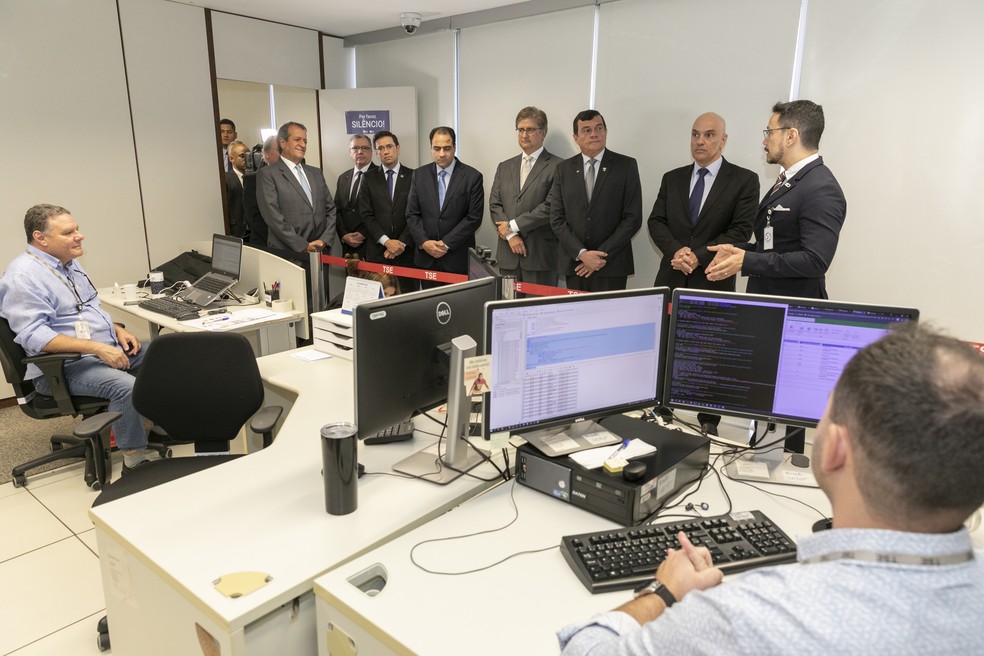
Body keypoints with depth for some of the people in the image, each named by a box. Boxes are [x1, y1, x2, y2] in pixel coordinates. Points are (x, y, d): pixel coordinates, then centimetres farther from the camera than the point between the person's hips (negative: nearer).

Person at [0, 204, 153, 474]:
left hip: (107, 348, 9)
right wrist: (96, 347, -31)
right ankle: (134, 461, -18)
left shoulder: (68, 263, 13)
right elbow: (35, 336, -24)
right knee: (127, 387, -33)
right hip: (62, 367, -9)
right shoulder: (23, 277, -15)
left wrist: (117, 330, 3)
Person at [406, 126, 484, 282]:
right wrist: (424, 242, -9)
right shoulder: (419, 175, 7)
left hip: (458, 259, -3)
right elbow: (412, 214, 6)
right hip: (426, 258, 3)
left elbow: (474, 217, -7)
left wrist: (447, 243, -12)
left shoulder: (472, 177, -4)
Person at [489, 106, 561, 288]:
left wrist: (512, 226, -9)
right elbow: (494, 204, 9)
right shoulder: (504, 167, 16)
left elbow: (550, 207, -11)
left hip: (540, 255, -5)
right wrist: (510, 235, -7)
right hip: (508, 255, 5)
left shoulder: (557, 167, -2)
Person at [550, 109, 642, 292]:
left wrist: (602, 255, -11)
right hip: (575, 265, 2)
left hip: (612, 266, -2)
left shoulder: (626, 166, 0)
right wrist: (581, 253, -10)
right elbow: (556, 219, 2)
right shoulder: (563, 169, 6)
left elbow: (633, 218, -4)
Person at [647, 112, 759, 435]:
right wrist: (676, 250, -12)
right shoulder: (672, 178, 12)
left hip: (714, 282, -3)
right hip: (671, 280, 3)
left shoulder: (744, 180, 0)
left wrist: (699, 256, -17)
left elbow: (741, 230, -8)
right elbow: (656, 222, 6)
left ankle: (708, 424, 18)